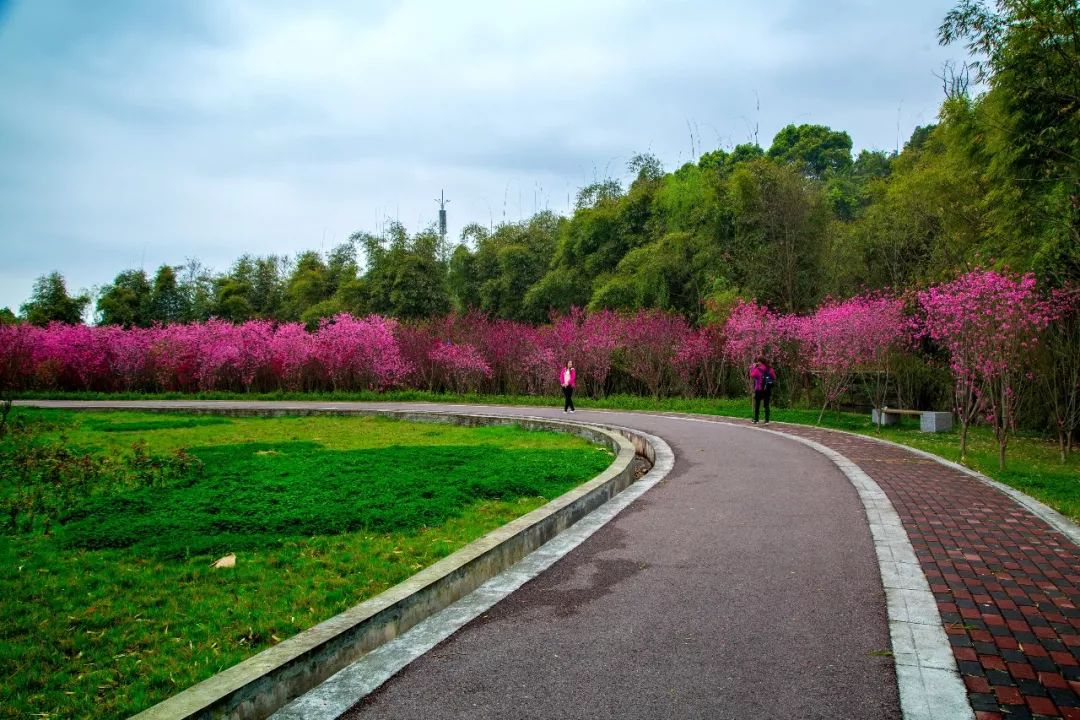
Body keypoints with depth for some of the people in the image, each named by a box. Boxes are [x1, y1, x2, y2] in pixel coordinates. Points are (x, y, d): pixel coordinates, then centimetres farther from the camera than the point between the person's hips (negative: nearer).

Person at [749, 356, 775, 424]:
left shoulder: (758, 369, -12)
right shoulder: (770, 369, 3)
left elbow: (752, 376, -5)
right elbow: (774, 377, 7)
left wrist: (753, 367, 2)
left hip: (759, 389, -4)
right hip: (768, 390, 4)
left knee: (757, 405, 8)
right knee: (766, 405, 5)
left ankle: (756, 419, 12)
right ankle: (767, 420, -1)